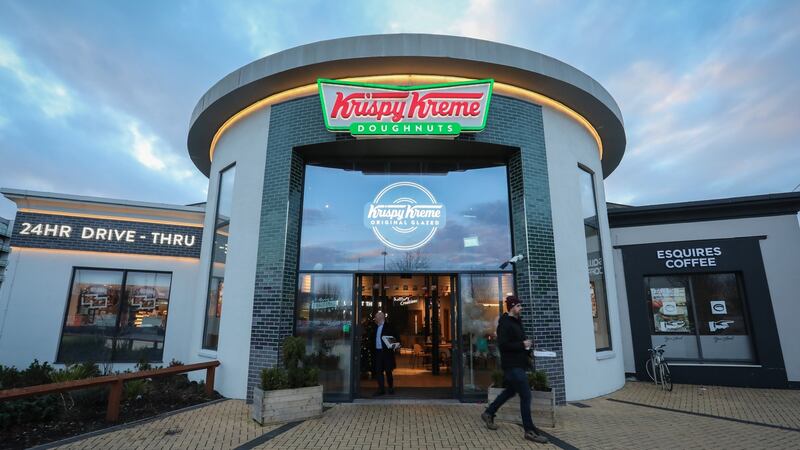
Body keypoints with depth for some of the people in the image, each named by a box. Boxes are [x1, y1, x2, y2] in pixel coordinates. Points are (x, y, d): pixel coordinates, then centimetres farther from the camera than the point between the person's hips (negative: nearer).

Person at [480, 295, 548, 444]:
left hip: (518, 364, 10)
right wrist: (522, 345, -19)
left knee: (510, 391, 20)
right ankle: (530, 431, 5)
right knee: (525, 395, -6)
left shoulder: (517, 322, 14)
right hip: (512, 365, -10)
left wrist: (527, 344, 3)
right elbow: (503, 345, -24)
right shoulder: (505, 323, -17)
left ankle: (488, 413, 33)